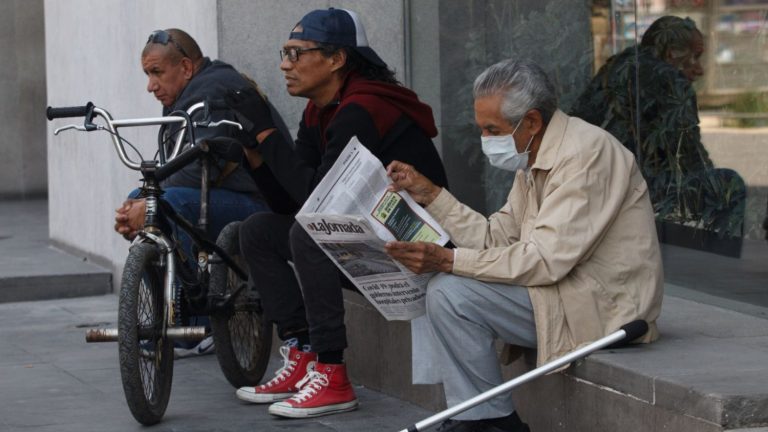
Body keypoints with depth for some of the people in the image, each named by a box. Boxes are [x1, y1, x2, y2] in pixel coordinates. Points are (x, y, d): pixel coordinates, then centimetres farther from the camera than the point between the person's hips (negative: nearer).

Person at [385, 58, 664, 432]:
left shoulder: (586, 153, -19)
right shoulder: (535, 159, 12)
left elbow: (547, 259, -26)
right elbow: (496, 238, 11)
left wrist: (449, 261, -27)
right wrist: (429, 194, 5)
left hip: (602, 307, -11)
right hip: (567, 289, 11)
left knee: (451, 293, -19)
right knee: (436, 286, 10)